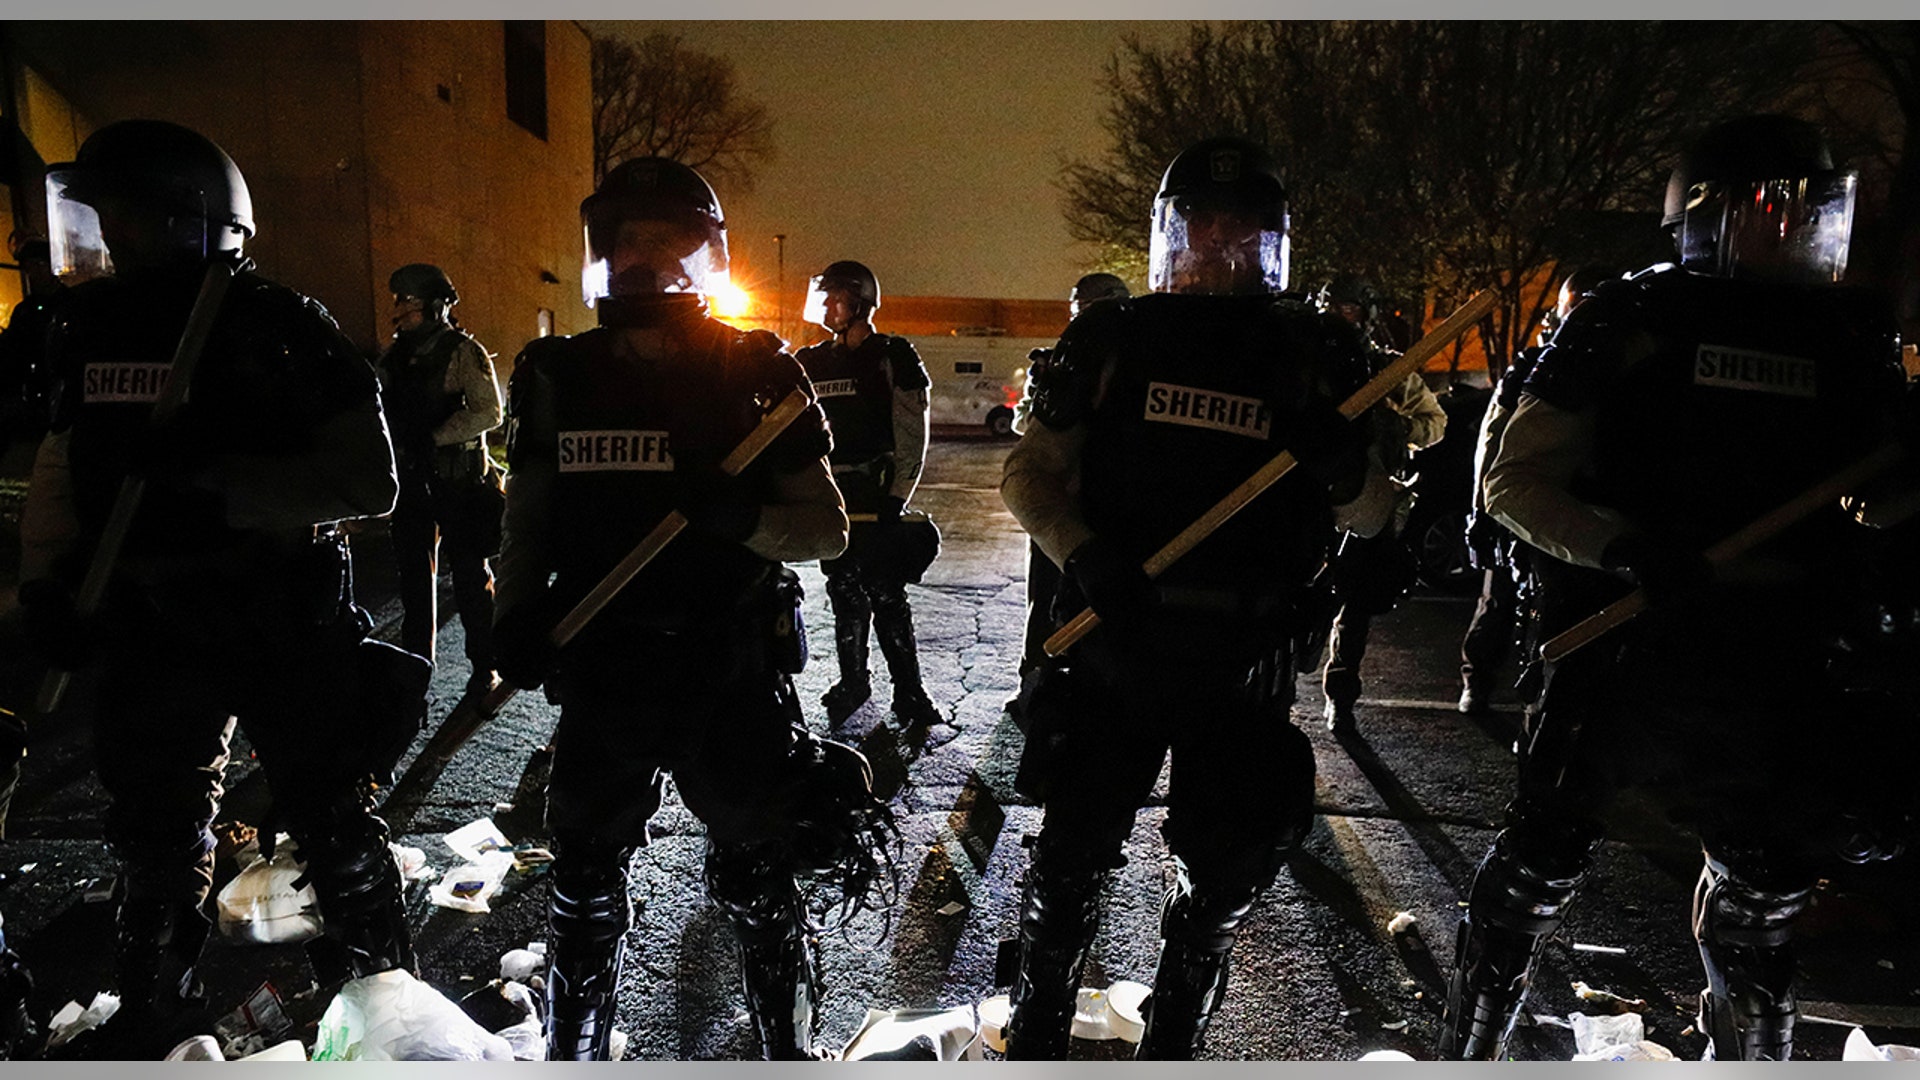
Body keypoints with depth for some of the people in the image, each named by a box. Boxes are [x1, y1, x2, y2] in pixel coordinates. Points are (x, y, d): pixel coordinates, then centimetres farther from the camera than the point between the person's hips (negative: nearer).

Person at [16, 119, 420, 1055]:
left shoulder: (280, 330, -12)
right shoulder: (88, 329, 7)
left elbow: (368, 481, -20)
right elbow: (61, 471, 17)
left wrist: (218, 489, -28)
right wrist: (45, 579, 4)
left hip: (290, 625, -6)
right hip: (150, 628, 6)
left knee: (337, 836, 6)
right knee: (156, 847, 21)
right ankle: (151, 1023, 42)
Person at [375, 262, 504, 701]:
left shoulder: (463, 352, -7)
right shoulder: (394, 356, 12)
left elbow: (490, 412, -16)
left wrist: (433, 438, -19)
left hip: (459, 483, -6)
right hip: (412, 482, 6)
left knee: (470, 575, 0)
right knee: (414, 574, 11)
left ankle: (484, 668, 11)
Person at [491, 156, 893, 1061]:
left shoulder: (757, 375, -5)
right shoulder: (560, 377, 3)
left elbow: (827, 528, -6)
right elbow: (527, 523, 10)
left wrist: (744, 519, -25)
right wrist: (516, 617, -8)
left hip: (734, 678, -2)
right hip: (600, 674, 3)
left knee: (760, 885, 12)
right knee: (585, 883, 20)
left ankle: (790, 1049, 37)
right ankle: (571, 1051, 45)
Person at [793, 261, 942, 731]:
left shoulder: (892, 358, -4)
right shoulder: (811, 363, 13)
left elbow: (913, 436, -7)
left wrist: (896, 498, -12)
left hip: (876, 496, -5)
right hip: (829, 498, 6)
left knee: (886, 595, -6)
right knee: (844, 593, 13)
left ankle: (908, 692, 3)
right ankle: (852, 680, 26)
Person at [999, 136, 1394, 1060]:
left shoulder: (1314, 352, 3)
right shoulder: (1111, 339, 1)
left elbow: (1372, 515, 5)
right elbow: (1029, 474, 2)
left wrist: (1343, 466, -19)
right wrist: (1085, 555, -17)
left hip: (1244, 660, 2)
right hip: (1112, 635, -1)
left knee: (1227, 874, 13)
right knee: (1072, 854, 8)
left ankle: (1172, 1044, 40)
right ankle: (1035, 1036, 34)